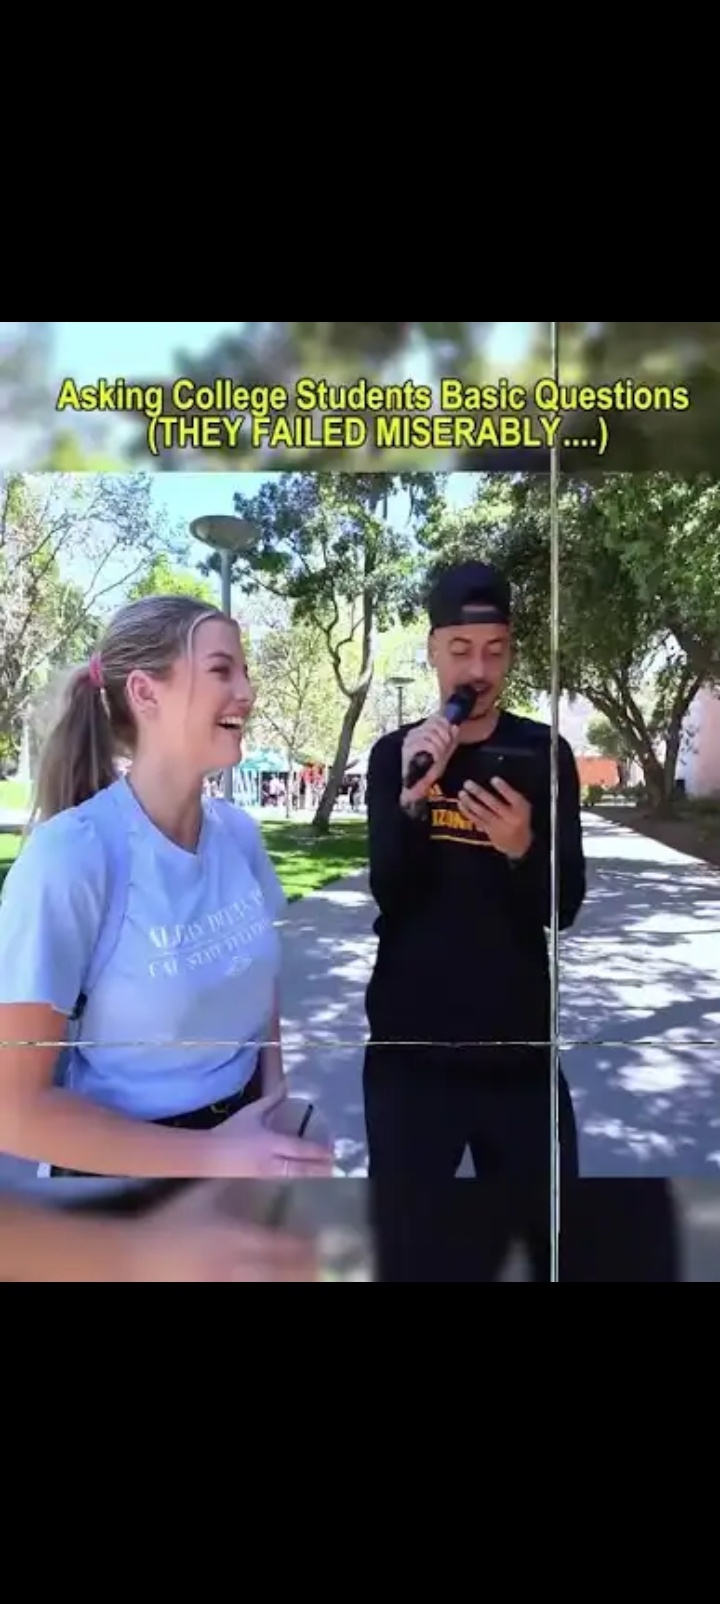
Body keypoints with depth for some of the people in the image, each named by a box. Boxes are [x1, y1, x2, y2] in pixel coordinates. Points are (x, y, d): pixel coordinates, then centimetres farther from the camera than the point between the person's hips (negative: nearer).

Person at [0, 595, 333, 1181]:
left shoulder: (240, 833, -7)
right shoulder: (73, 853, -24)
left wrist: (271, 1095, -4)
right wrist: (210, 1155, -18)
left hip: (242, 1133, 5)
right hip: (126, 1168, -5)